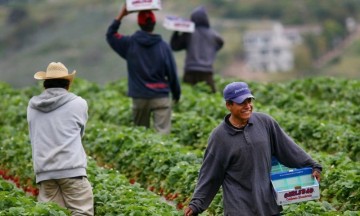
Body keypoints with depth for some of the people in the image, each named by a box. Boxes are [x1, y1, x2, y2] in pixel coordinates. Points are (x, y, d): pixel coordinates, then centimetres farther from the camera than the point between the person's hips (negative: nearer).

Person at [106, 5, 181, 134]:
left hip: (139, 97, 2)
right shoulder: (163, 46, -3)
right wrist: (176, 93, 13)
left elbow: (110, 35, 17)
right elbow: (172, 73, 1)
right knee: (163, 132, -9)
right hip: (160, 97, -2)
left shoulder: (130, 44, 0)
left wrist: (120, 16, 15)